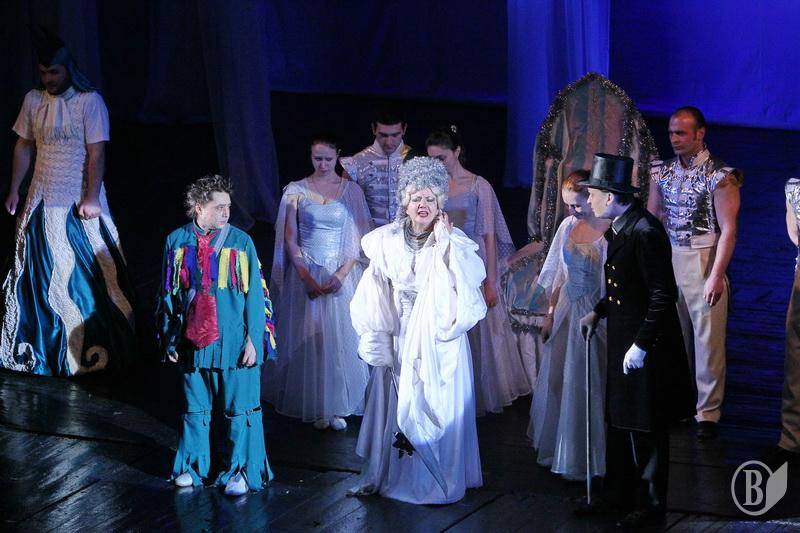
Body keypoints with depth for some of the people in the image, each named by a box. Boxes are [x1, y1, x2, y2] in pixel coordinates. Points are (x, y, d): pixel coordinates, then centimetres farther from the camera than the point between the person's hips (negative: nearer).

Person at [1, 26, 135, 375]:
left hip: (80, 204, -5)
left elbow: (96, 153, -13)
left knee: (87, 274, -1)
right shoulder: (33, 101, 5)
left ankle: (94, 346, 8)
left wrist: (91, 197, -18)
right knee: (37, 275, 9)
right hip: (42, 202, 5)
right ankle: (43, 345, 21)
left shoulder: (89, 101, -10)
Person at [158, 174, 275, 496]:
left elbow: (254, 293, -2)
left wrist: (253, 339, -7)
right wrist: (169, 339, 9)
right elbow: (168, 294, 10)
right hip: (192, 341, 2)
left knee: (238, 409, 2)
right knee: (195, 407, 13)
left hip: (233, 342, -2)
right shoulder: (178, 242, 1)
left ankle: (240, 471, 14)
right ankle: (193, 466, 28)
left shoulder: (240, 242, -4)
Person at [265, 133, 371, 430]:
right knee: (308, 339, 2)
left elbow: (360, 238, -2)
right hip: (305, 273, 0)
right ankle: (315, 406, 12)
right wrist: (306, 277, -11)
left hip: (342, 274, 0)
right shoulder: (296, 191, -2)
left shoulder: (351, 191, -1)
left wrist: (342, 274, -13)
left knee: (341, 338, 2)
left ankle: (339, 405, 11)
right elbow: (289, 239, -2)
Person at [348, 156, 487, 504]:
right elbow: (375, 295, 8)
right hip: (398, 340, 3)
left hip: (439, 338, -2)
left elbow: (473, 277, -21)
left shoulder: (453, 242, -4)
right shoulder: (387, 241, 3)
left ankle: (436, 481, 10)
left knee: (435, 407, 0)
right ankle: (384, 474, 21)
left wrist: (445, 241, -20)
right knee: (393, 406, 9)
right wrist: (375, 340, 6)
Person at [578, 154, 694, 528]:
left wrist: (641, 345, -22)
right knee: (620, 421, 19)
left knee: (646, 429, 2)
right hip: (622, 339, 10)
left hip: (646, 344, -10)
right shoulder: (620, 227, 6)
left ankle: (650, 505, 14)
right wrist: (598, 312, 10)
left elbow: (663, 294, -23)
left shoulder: (645, 233, -23)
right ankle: (621, 494, 32)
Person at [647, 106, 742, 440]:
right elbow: (652, 219, 14)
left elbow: (728, 230, -12)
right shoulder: (662, 172, 7)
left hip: (703, 260, -5)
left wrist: (716, 276, -18)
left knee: (708, 339, -2)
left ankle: (708, 414, 5)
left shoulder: (719, 176, -10)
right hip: (668, 259, 5)